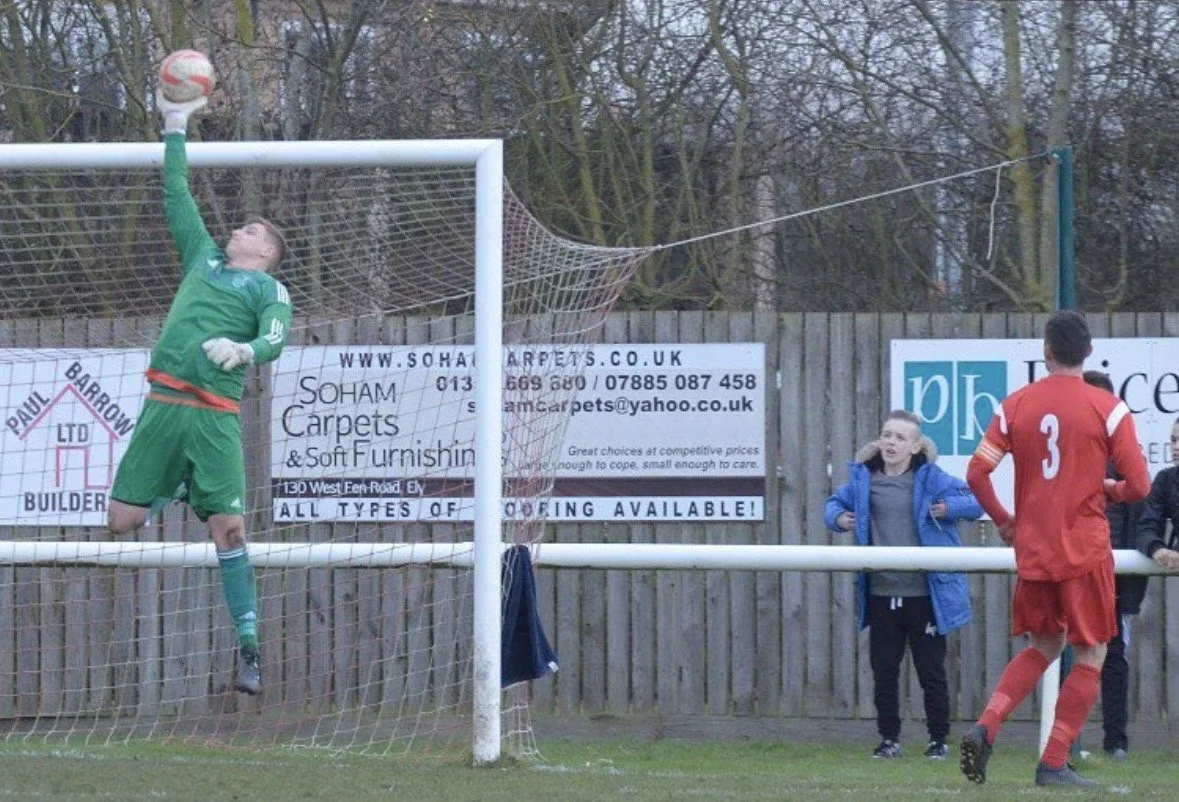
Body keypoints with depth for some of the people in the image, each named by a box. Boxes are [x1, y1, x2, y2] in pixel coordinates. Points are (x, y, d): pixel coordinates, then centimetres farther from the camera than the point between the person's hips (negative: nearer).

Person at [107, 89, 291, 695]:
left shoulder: (269, 288, 10)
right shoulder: (204, 258, 23)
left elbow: (276, 337, -9)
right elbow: (177, 195, 28)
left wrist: (245, 350, -29)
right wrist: (175, 130, 29)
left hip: (215, 415, -5)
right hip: (162, 404, 5)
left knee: (229, 531, -9)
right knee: (123, 521, -3)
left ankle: (248, 647, -6)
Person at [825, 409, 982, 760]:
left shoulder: (931, 480, -4)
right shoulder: (863, 479, 5)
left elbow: (976, 502, -3)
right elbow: (836, 503, 21)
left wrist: (949, 508, -19)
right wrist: (837, 517, 1)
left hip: (925, 595, -3)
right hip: (880, 595, 3)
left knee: (931, 671, 4)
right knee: (883, 670, 8)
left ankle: (939, 739, 14)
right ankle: (889, 738, 18)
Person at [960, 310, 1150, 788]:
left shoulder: (1016, 405, 1)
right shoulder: (1107, 409, -7)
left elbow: (976, 474, -3)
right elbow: (1138, 485, -10)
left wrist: (1003, 520, 12)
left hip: (1032, 551, 4)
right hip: (1085, 552, -4)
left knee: (1045, 646, 20)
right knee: (1090, 655, 6)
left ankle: (985, 726, 0)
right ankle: (1054, 764, -1)